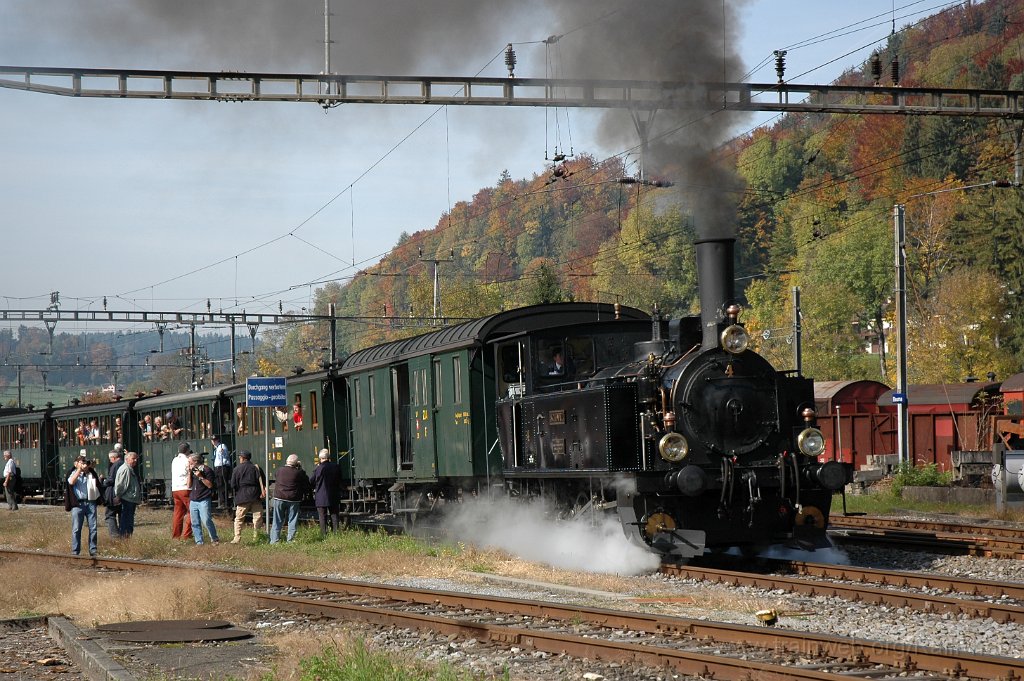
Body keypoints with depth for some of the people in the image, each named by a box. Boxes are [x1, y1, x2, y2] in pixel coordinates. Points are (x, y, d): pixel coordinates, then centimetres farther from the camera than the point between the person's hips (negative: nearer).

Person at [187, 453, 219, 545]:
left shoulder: (206, 470, -4)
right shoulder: (192, 470, 15)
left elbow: (210, 485, -7)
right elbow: (189, 485, 11)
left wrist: (201, 477, -16)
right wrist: (189, 473, 1)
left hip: (203, 500, -6)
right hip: (193, 500, 6)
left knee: (206, 521, -14)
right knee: (195, 523, 3)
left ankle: (214, 539, 0)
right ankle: (199, 541, 7)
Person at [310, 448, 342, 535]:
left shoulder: (318, 469, -15)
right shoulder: (336, 467, -2)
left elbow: (311, 482, -4)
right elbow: (340, 480, 8)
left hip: (321, 498, -3)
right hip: (334, 497, 3)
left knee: (323, 517, 3)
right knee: (334, 515, 11)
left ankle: (324, 534, 1)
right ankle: (335, 532, 9)